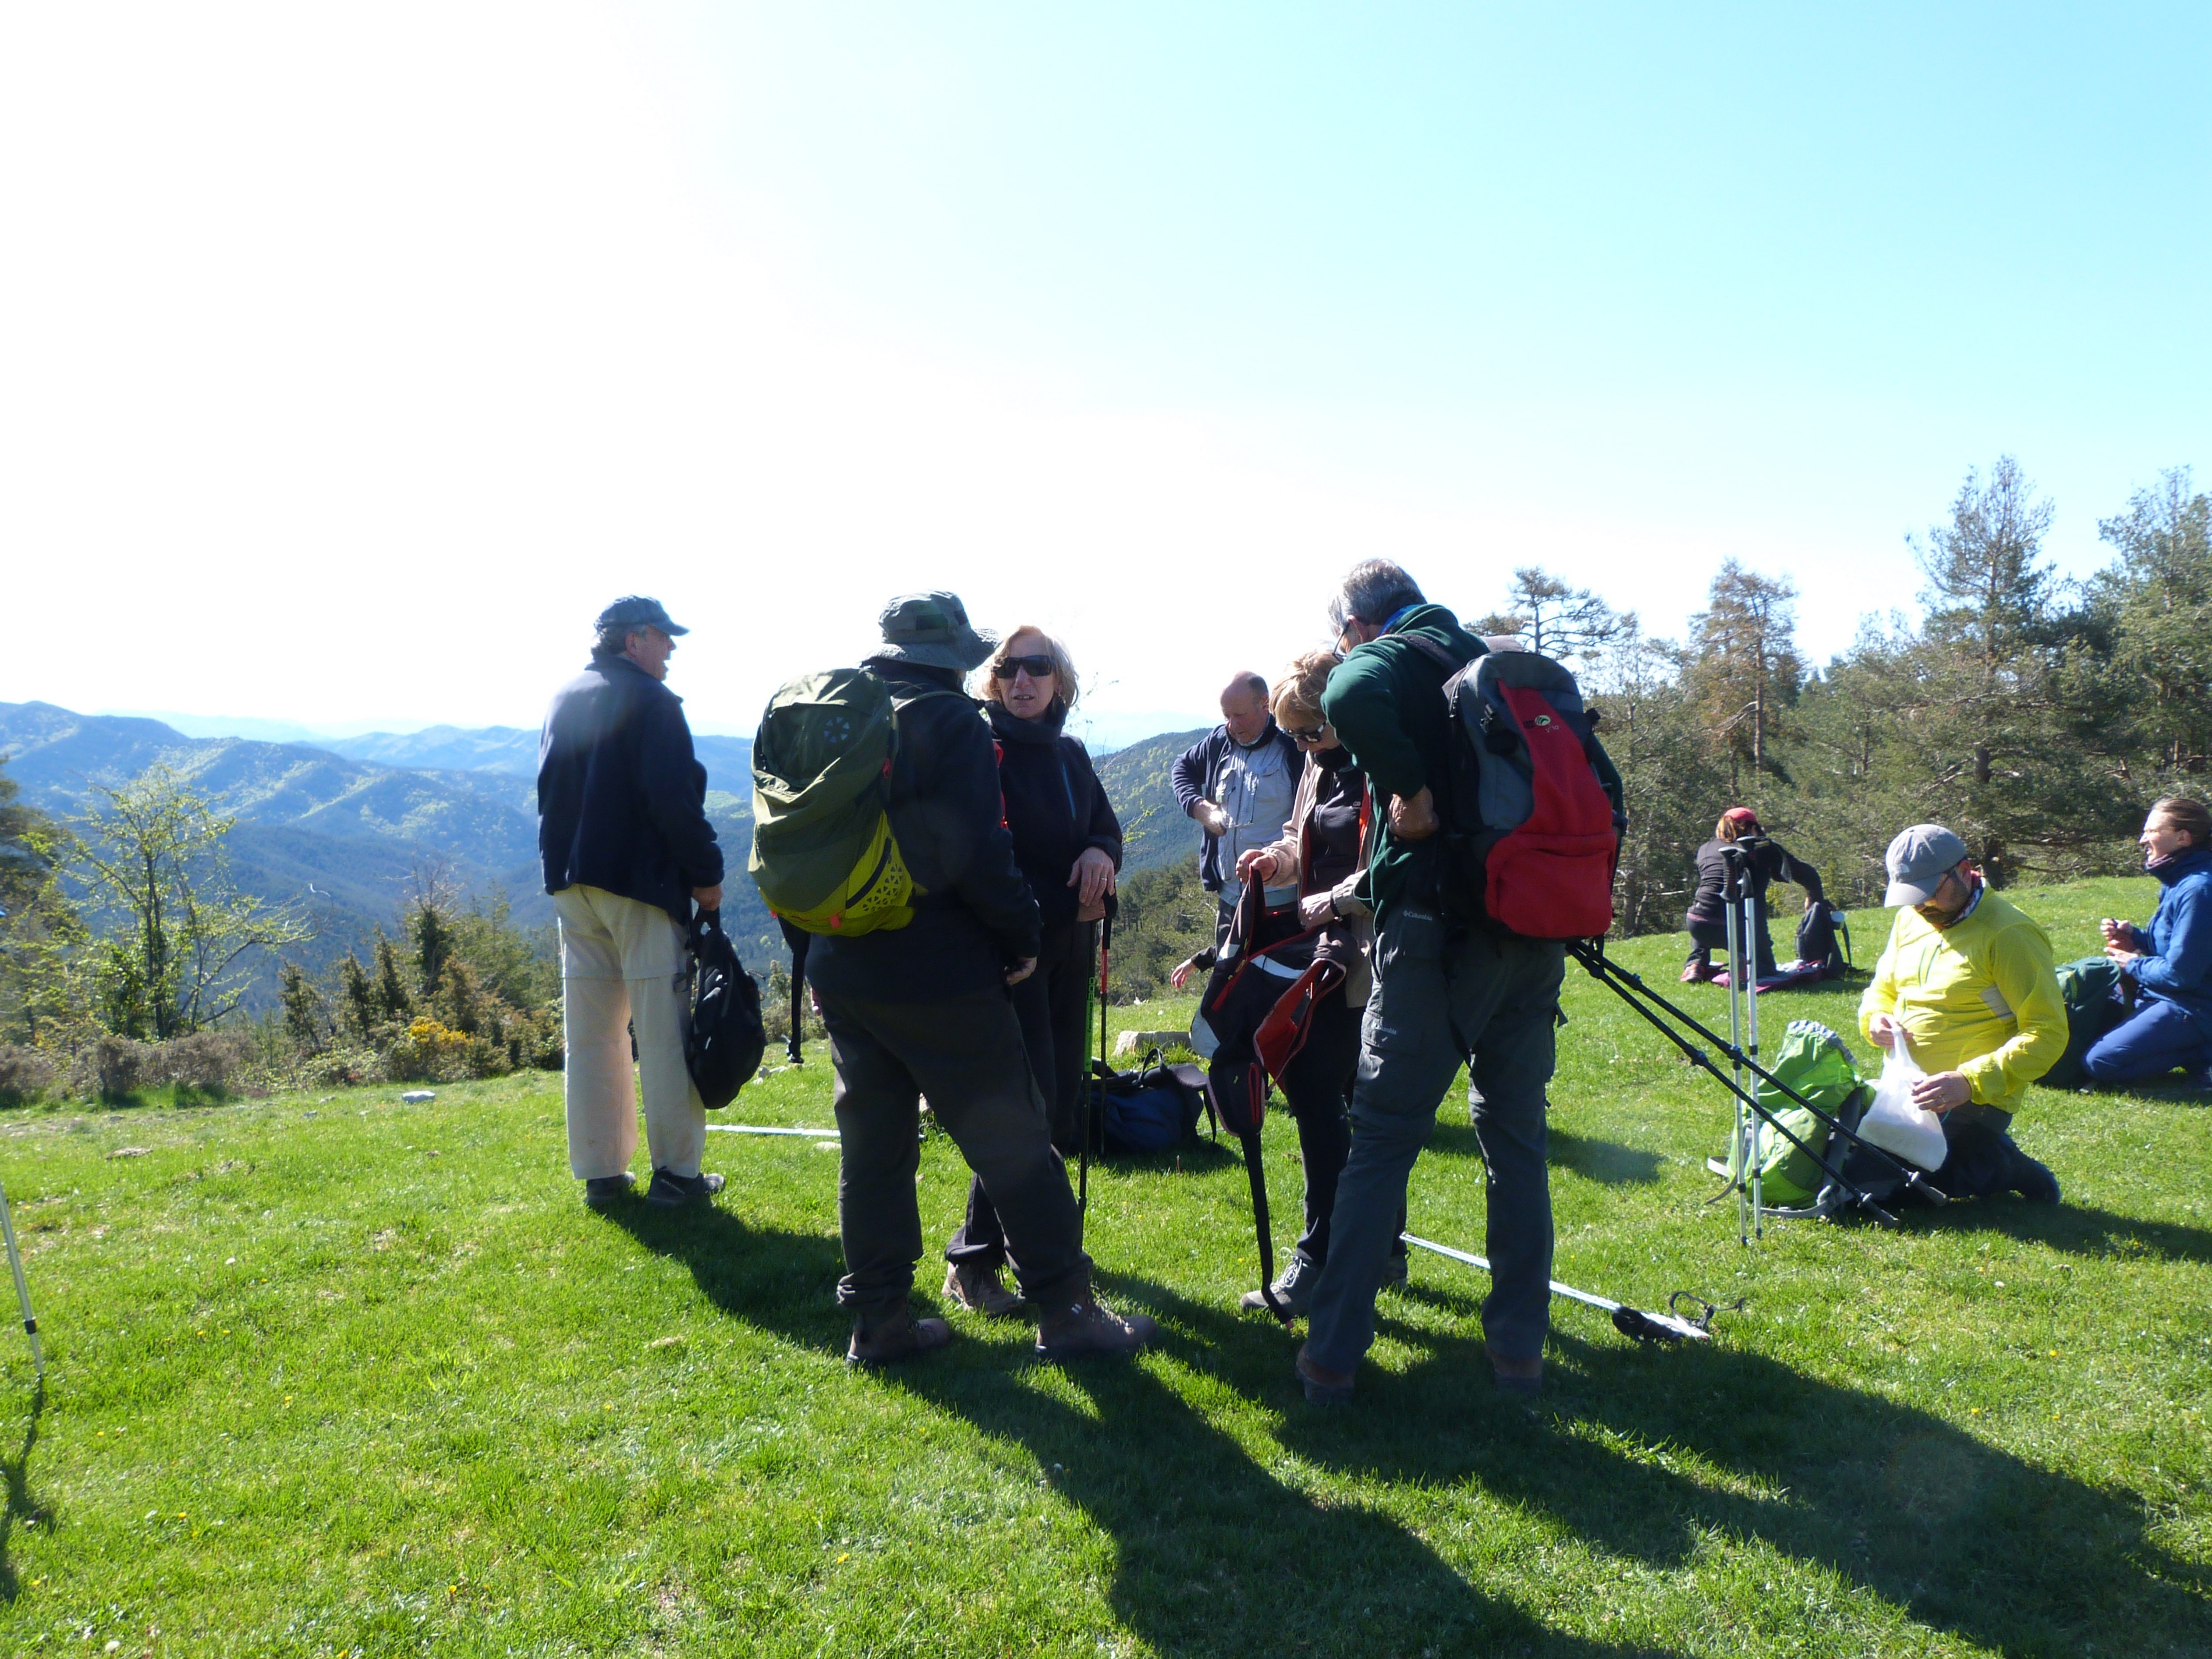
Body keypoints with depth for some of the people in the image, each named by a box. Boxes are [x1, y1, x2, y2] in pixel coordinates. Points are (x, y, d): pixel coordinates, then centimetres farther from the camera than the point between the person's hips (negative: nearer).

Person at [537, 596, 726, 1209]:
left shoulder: (562, 701, 15)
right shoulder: (651, 701, -9)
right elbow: (674, 798, -17)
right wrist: (705, 871, -9)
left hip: (571, 883, 7)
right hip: (640, 882, -7)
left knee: (591, 1033, 10)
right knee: (664, 1031, -1)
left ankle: (600, 1172, 15)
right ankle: (676, 1171, 2)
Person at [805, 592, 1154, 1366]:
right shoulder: (950, 719, -11)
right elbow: (979, 852, -17)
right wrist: (1023, 936, -5)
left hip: (843, 972, 7)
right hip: (939, 974, -7)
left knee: (873, 1144, 14)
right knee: (1014, 1143, 4)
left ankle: (879, 1321, 20)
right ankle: (1066, 1313, 12)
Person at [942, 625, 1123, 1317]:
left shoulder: (1069, 752, 13)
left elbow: (1107, 826, 16)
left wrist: (1101, 852, -7)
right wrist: (1063, 903, -17)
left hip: (1068, 946, 7)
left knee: (1062, 1100, 9)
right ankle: (974, 1260, 0)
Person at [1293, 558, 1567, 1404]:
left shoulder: (1387, 658, -1)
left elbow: (1351, 699, -27)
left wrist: (1410, 793, -16)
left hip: (1438, 931, -6)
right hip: (1537, 931, 6)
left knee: (1382, 1138, 1)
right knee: (1517, 1135, 15)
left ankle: (1333, 1354, 6)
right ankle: (1518, 1346, 21)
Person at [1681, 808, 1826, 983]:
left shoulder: (1706, 849, 18)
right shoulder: (1765, 847, 11)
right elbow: (1808, 875, 11)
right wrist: (1816, 900, 30)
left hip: (1698, 924, 3)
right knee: (1766, 969, 21)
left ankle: (1696, 964, 14)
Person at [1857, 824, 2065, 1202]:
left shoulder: (2008, 934, -14)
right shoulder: (1910, 919, 8)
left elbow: (2048, 1034, -17)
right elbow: (1881, 991, 21)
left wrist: (1970, 1081, -28)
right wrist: (1875, 1020, -5)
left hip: (1973, 1101, -8)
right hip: (1906, 1088, 8)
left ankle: (2002, 1167, 4)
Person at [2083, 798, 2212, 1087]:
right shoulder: (2180, 881, 9)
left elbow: (2179, 973, -23)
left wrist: (2134, 964, -6)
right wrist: (2134, 937, 1)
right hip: (2168, 996, 10)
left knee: (2098, 1063, -19)